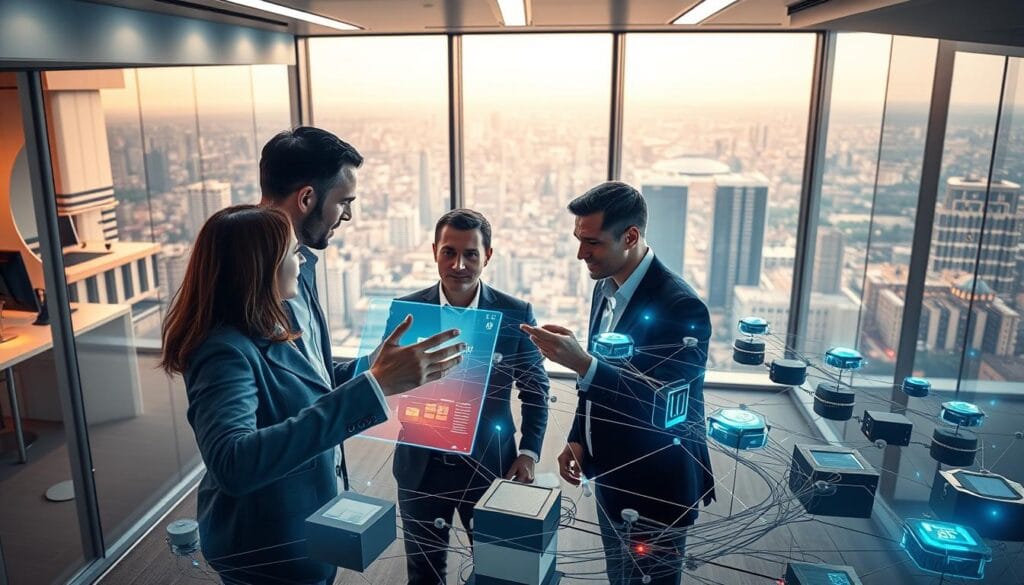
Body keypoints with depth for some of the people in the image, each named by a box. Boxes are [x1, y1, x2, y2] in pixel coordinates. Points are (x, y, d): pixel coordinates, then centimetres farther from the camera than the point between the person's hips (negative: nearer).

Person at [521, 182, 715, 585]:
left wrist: (582, 363, -37)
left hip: (655, 491, -8)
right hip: (609, 477, 8)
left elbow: (667, 409, -31)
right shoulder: (606, 288, 1)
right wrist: (579, 439, 2)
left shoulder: (679, 306, -25)